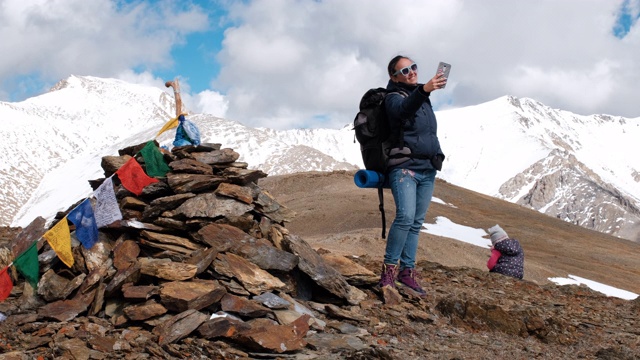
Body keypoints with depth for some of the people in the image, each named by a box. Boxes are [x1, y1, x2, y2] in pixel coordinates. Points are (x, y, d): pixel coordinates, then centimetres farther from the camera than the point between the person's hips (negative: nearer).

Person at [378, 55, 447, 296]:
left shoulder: (422, 97, 20)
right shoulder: (394, 97, -4)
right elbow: (403, 109, -31)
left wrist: (438, 154, 18)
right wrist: (424, 90, -48)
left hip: (428, 170, 7)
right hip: (404, 167, -7)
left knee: (417, 223, 4)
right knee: (406, 217, -22)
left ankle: (407, 271, 7)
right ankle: (390, 267, -14)